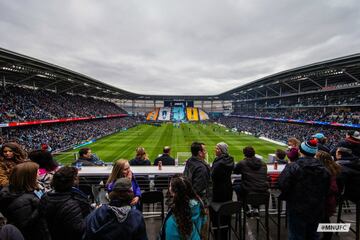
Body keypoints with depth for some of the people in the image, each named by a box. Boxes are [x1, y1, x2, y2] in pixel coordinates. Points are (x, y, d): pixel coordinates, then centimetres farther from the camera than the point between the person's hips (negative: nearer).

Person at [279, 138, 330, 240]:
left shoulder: (292, 167, -21)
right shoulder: (324, 170, -1)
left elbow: (282, 186, -21)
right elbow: (326, 191, 9)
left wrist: (284, 197, 0)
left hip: (298, 210, -5)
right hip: (317, 210, 6)